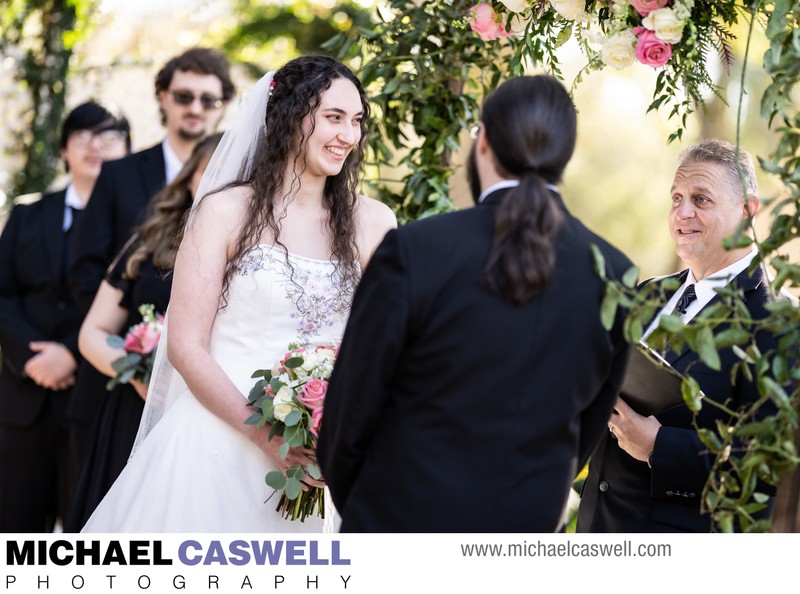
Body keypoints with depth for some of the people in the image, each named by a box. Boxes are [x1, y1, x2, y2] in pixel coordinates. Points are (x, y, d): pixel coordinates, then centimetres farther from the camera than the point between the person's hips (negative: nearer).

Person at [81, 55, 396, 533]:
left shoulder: (373, 222, 4)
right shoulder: (226, 212, -3)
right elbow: (185, 344, -6)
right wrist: (264, 434, -17)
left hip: (316, 462, 2)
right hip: (217, 447, -2)